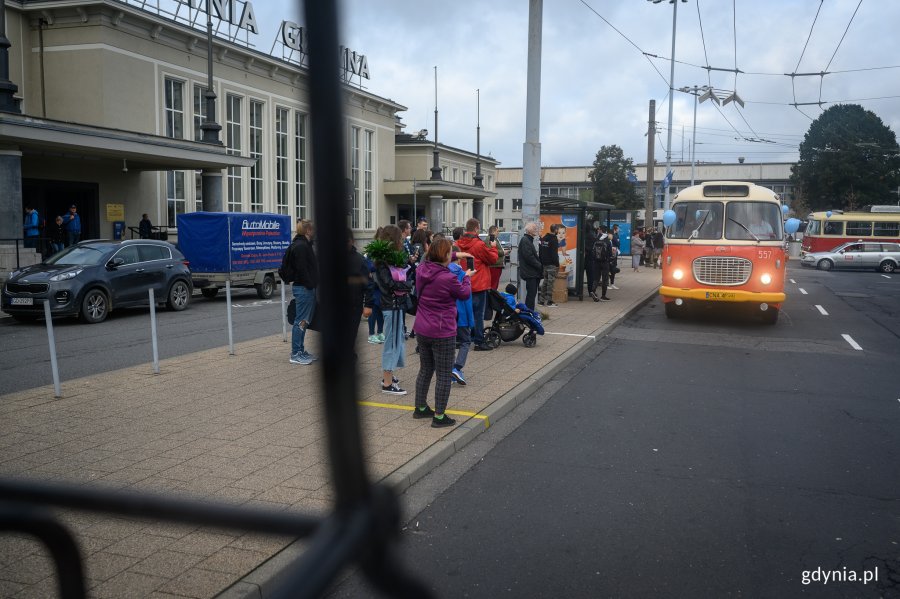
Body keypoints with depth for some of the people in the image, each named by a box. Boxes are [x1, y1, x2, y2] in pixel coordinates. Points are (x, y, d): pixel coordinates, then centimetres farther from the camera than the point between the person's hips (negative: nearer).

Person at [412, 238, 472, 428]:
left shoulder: (422, 270, -3)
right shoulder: (448, 278, -23)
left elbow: (435, 262, 22)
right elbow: (465, 293, -4)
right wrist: (467, 277, 14)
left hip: (422, 330, 8)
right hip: (442, 333, -8)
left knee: (425, 370, 22)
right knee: (444, 375, 4)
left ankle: (420, 408, 33)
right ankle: (439, 416, 9)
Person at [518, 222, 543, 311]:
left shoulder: (529, 240, 21)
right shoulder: (525, 240, -12)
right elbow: (529, 257, -20)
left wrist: (539, 265, 9)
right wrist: (540, 266, -13)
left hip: (533, 273, 10)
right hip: (530, 273, -10)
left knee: (532, 294, 11)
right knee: (531, 294, -9)